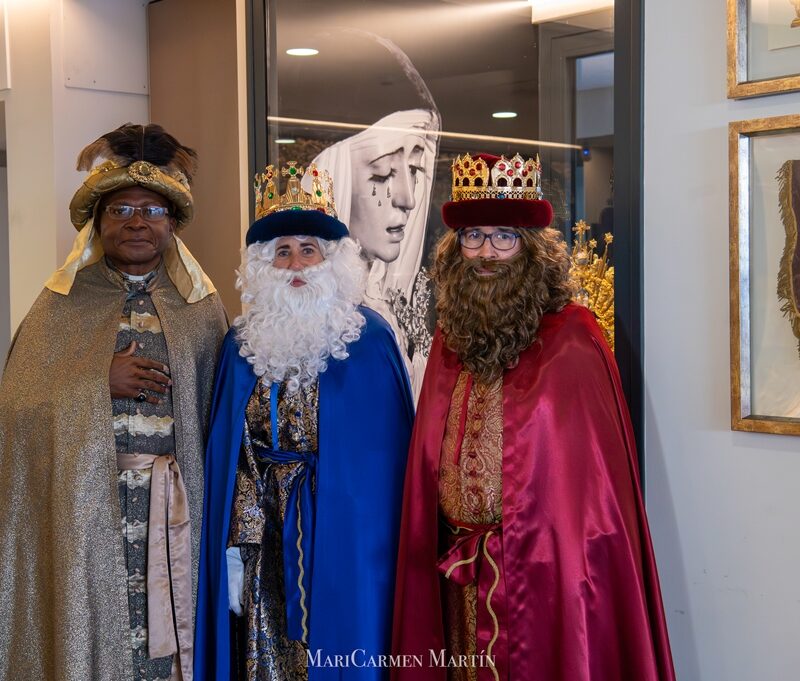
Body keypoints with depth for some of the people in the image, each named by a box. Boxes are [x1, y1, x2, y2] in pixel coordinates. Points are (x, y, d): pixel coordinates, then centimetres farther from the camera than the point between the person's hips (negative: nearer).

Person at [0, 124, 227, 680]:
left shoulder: (201, 306, 8)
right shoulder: (63, 305, 6)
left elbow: (218, 408, 7)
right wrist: (101, 382, -13)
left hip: (174, 506, 1)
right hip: (87, 506, 0)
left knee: (169, 627, 0)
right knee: (93, 628, 0)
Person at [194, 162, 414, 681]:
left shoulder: (370, 338, -5)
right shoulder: (243, 342, 5)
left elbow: (389, 451, -5)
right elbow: (227, 455, 6)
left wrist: (390, 546, -9)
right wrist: (235, 550, 1)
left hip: (344, 534, -3)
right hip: (266, 540, 3)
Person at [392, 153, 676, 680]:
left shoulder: (572, 340, -10)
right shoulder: (451, 340, 6)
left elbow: (593, 474, -11)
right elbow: (430, 463, 11)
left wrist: (576, 566, -15)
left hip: (544, 568, -5)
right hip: (461, 574, 5)